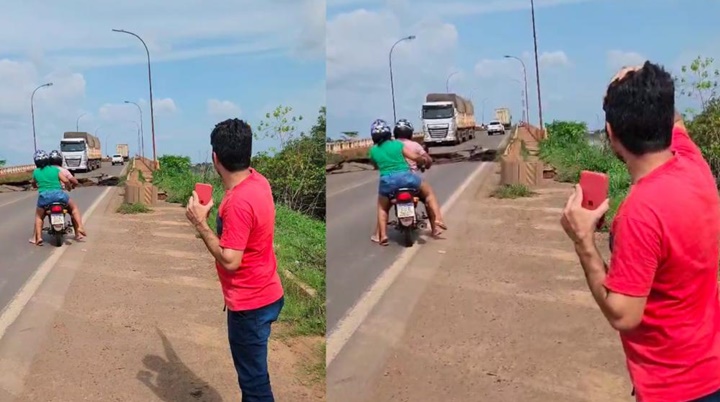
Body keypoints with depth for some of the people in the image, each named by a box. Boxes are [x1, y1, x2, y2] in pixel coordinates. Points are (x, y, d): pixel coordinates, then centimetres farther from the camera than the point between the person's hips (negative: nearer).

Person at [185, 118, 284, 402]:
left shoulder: (238, 201, -28)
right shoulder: (258, 181, 0)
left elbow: (230, 261, -25)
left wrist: (200, 223, -18)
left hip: (250, 304, -9)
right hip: (265, 294, 9)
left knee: (254, 378, 7)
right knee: (252, 371, 25)